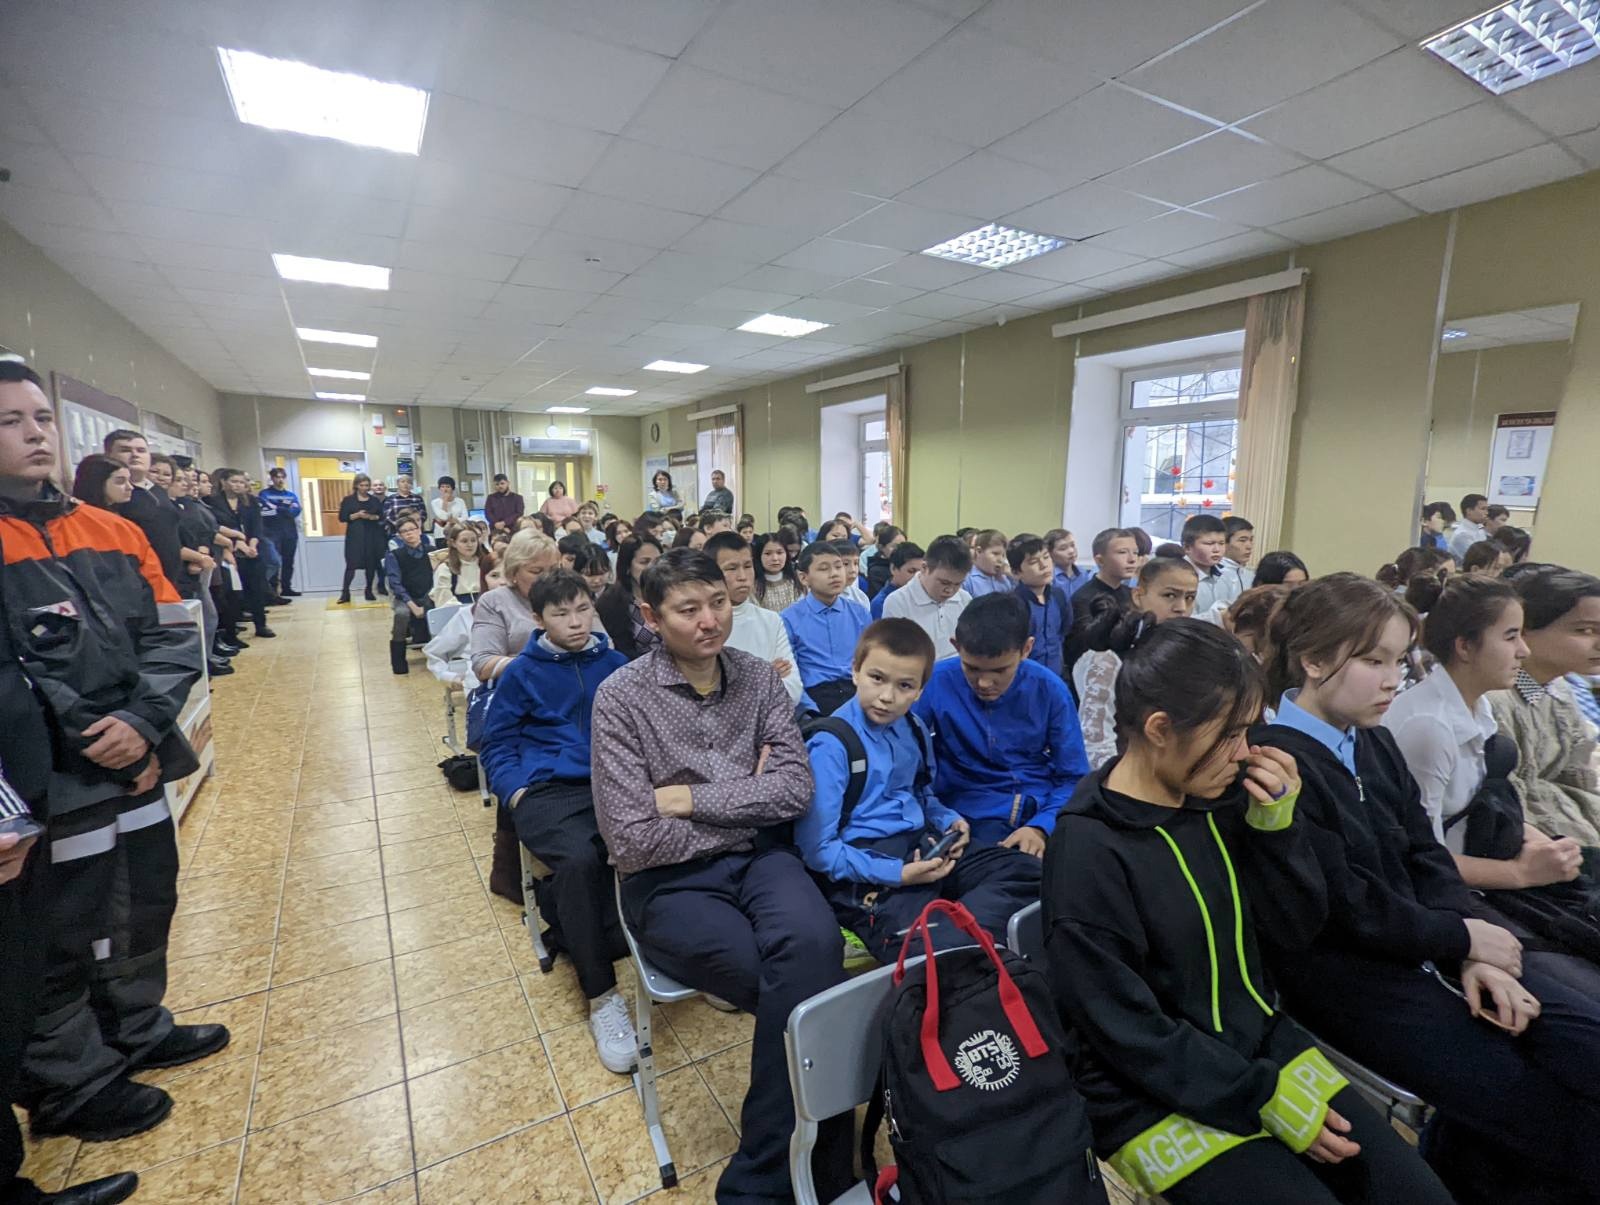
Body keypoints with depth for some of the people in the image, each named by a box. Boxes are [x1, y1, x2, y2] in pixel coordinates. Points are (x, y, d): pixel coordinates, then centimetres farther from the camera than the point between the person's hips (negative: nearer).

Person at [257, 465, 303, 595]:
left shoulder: (292, 495, 14)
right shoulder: (264, 494, 3)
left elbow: (296, 511, -2)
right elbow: (265, 512, -12)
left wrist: (276, 508, -8)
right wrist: (286, 511, -15)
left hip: (290, 532, 4)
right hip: (272, 532, -4)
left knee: (288, 561, 8)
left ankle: (286, 588, 16)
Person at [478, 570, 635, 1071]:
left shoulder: (613, 662, 12)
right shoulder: (522, 672, 7)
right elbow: (496, 744, 10)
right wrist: (515, 790, -6)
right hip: (548, 789, -2)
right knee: (579, 861, -33)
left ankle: (569, 918, -9)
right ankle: (602, 998, -16)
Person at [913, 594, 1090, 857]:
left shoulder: (1050, 690, -6)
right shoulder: (935, 683, -13)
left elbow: (1073, 778, 0)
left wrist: (1041, 827, -17)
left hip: (1043, 811, 3)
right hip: (971, 813, -3)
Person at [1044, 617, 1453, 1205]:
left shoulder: (1219, 797, -5)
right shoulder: (1088, 852, -25)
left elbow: (1301, 918, 3)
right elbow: (1129, 1032, -19)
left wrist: (1275, 820, -12)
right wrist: (1265, 1098, -14)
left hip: (1261, 1044, 7)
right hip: (1157, 1093, -6)